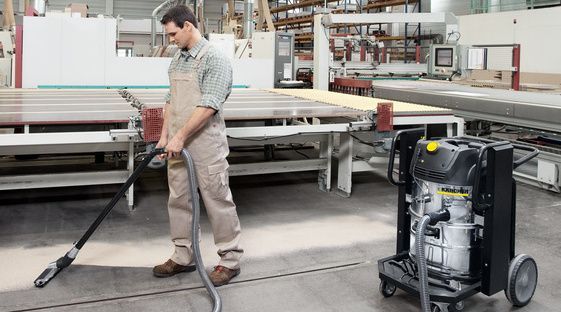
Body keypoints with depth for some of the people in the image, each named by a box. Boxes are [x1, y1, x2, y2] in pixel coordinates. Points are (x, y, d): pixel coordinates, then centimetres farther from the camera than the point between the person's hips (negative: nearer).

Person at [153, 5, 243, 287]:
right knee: (178, 201, 13)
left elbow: (208, 106, -22)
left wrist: (180, 137, -21)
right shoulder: (177, 59, 13)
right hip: (178, 144, 8)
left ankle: (230, 260, 13)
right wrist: (165, 135, 11)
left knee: (218, 201, 1)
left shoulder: (215, 60, -14)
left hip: (205, 146, -8)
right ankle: (183, 257, 25)